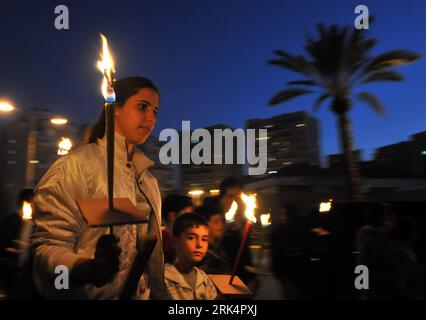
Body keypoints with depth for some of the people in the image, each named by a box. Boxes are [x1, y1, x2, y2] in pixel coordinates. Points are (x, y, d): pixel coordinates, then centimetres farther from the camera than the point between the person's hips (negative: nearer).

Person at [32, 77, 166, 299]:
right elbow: (48, 246, -20)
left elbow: (152, 257, 11)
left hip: (143, 295, 7)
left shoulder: (149, 181, 9)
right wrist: (90, 269, -37)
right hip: (91, 294, -6)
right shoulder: (77, 165, -12)